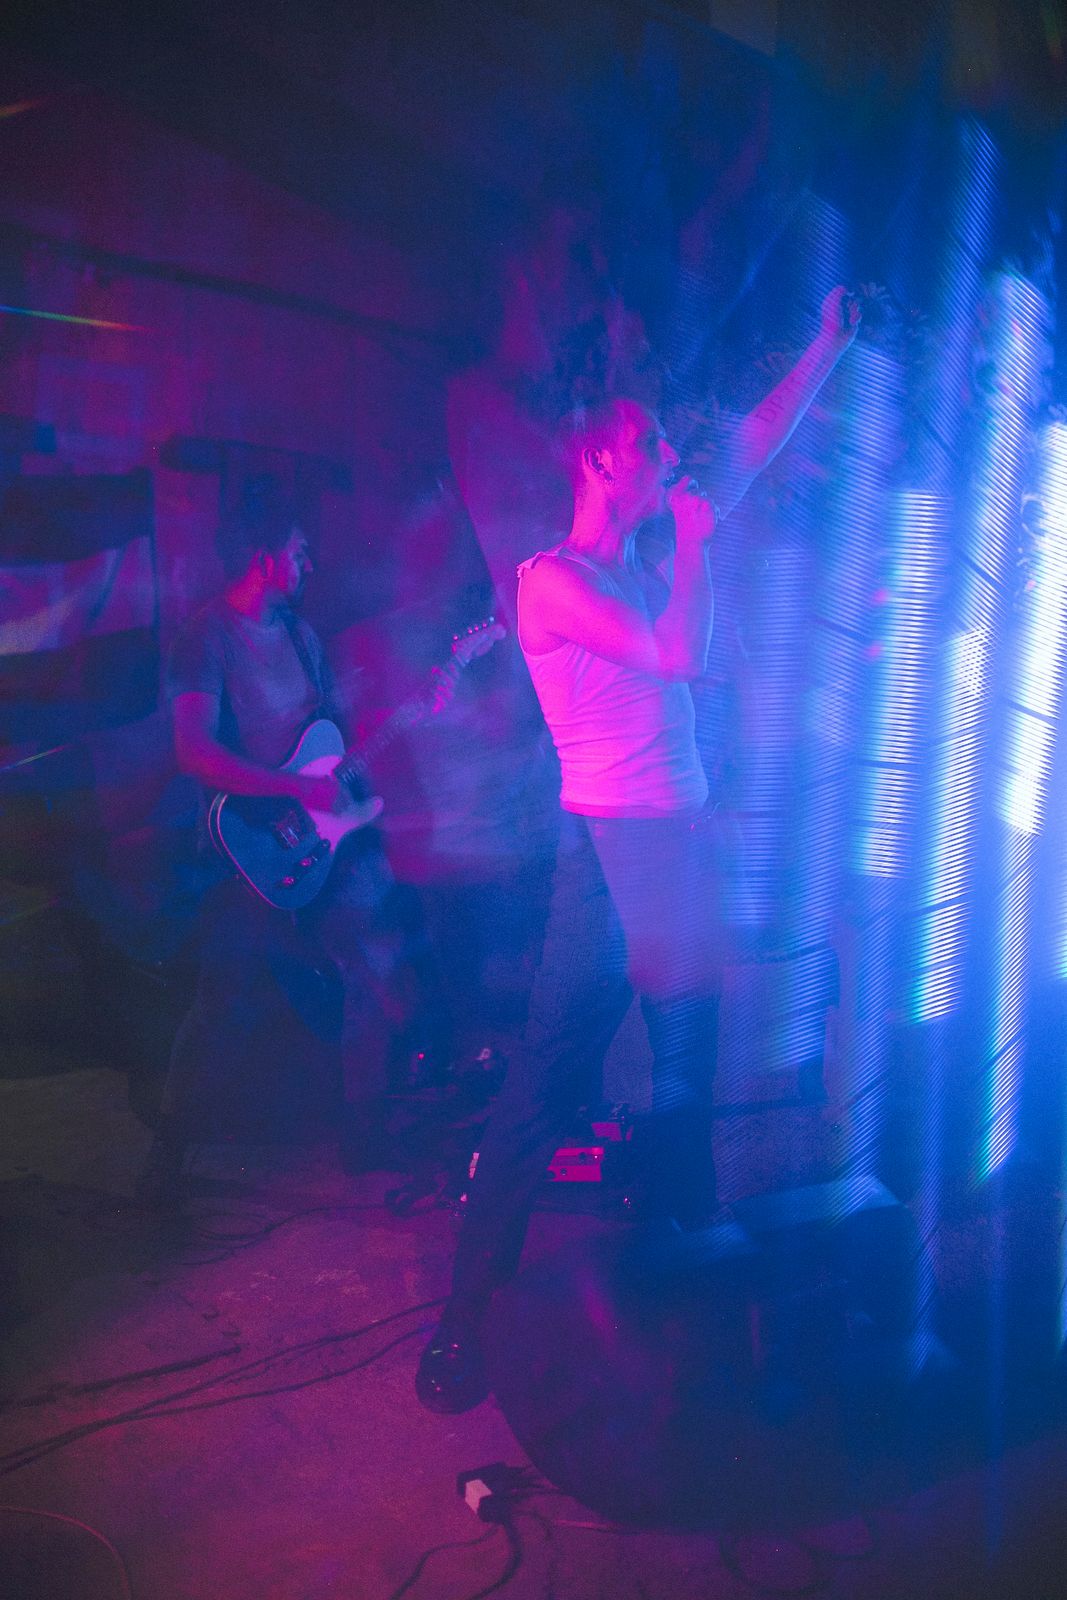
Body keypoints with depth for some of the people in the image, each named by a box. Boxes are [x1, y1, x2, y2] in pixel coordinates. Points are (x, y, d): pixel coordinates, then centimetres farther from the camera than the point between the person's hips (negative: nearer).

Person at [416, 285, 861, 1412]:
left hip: (683, 841, 8)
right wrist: (694, 542, -4)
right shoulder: (549, 578, -7)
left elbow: (750, 453, 23)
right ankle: (464, 1320, 1)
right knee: (547, 1085, -8)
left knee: (688, 1068, 14)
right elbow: (680, 655, -17)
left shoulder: (644, 563, 16)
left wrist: (827, 348, 24)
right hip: (611, 848, -8)